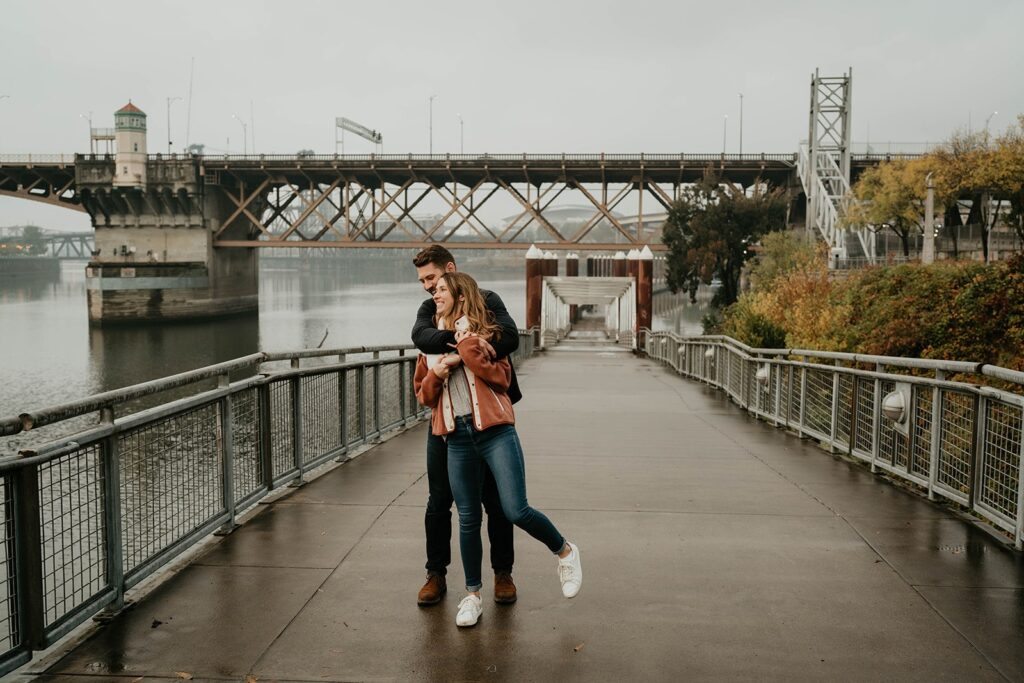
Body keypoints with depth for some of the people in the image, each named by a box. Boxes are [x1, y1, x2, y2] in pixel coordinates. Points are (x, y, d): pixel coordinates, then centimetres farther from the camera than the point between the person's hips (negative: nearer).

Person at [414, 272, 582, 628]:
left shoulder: (483, 330, 2)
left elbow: (502, 377, -9)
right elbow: (423, 394, 17)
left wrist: (468, 348, -16)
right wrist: (437, 373, -4)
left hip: (495, 431, -4)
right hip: (458, 438, 4)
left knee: (515, 511, -10)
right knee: (468, 519, 8)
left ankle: (565, 552, 17)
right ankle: (473, 595, 23)